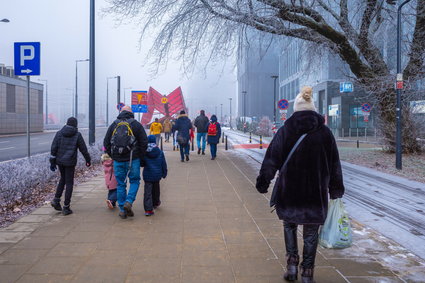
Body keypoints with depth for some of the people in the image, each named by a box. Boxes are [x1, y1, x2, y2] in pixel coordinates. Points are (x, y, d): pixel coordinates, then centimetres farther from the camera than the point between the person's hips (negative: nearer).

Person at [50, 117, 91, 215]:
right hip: (70, 162, -4)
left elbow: (54, 148, 1)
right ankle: (66, 207, 4)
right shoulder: (77, 135, -5)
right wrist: (88, 160, 13)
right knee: (69, 183, 2)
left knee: (63, 179, 24)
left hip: (59, 161, 4)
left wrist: (52, 162, 5)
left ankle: (56, 200, 15)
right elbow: (83, 149, -1)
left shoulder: (59, 133, 4)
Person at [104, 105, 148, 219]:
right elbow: (144, 142, -5)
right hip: (132, 160, -3)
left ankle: (122, 210, 13)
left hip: (118, 160, 3)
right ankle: (129, 202, -7)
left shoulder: (114, 125, 8)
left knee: (120, 184, 10)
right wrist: (141, 157, 6)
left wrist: (112, 156, 15)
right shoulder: (136, 124, 0)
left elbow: (106, 142, 10)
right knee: (134, 181, 12)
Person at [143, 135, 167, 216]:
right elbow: (163, 164, 4)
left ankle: (148, 209, -11)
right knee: (156, 189, 23)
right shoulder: (160, 152, -3)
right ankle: (155, 203, 42)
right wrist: (164, 173, 15)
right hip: (157, 175, 2)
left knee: (148, 192, -2)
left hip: (147, 175, -2)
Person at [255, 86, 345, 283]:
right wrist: (336, 189, 14)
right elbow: (334, 164, 5)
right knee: (311, 232, 12)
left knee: (289, 224, 21)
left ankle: (292, 264, 13)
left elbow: (271, 160, -7)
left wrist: (263, 183, -1)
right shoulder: (325, 132, -1)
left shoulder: (285, 131, -7)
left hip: (289, 190, -1)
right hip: (316, 192, 1)